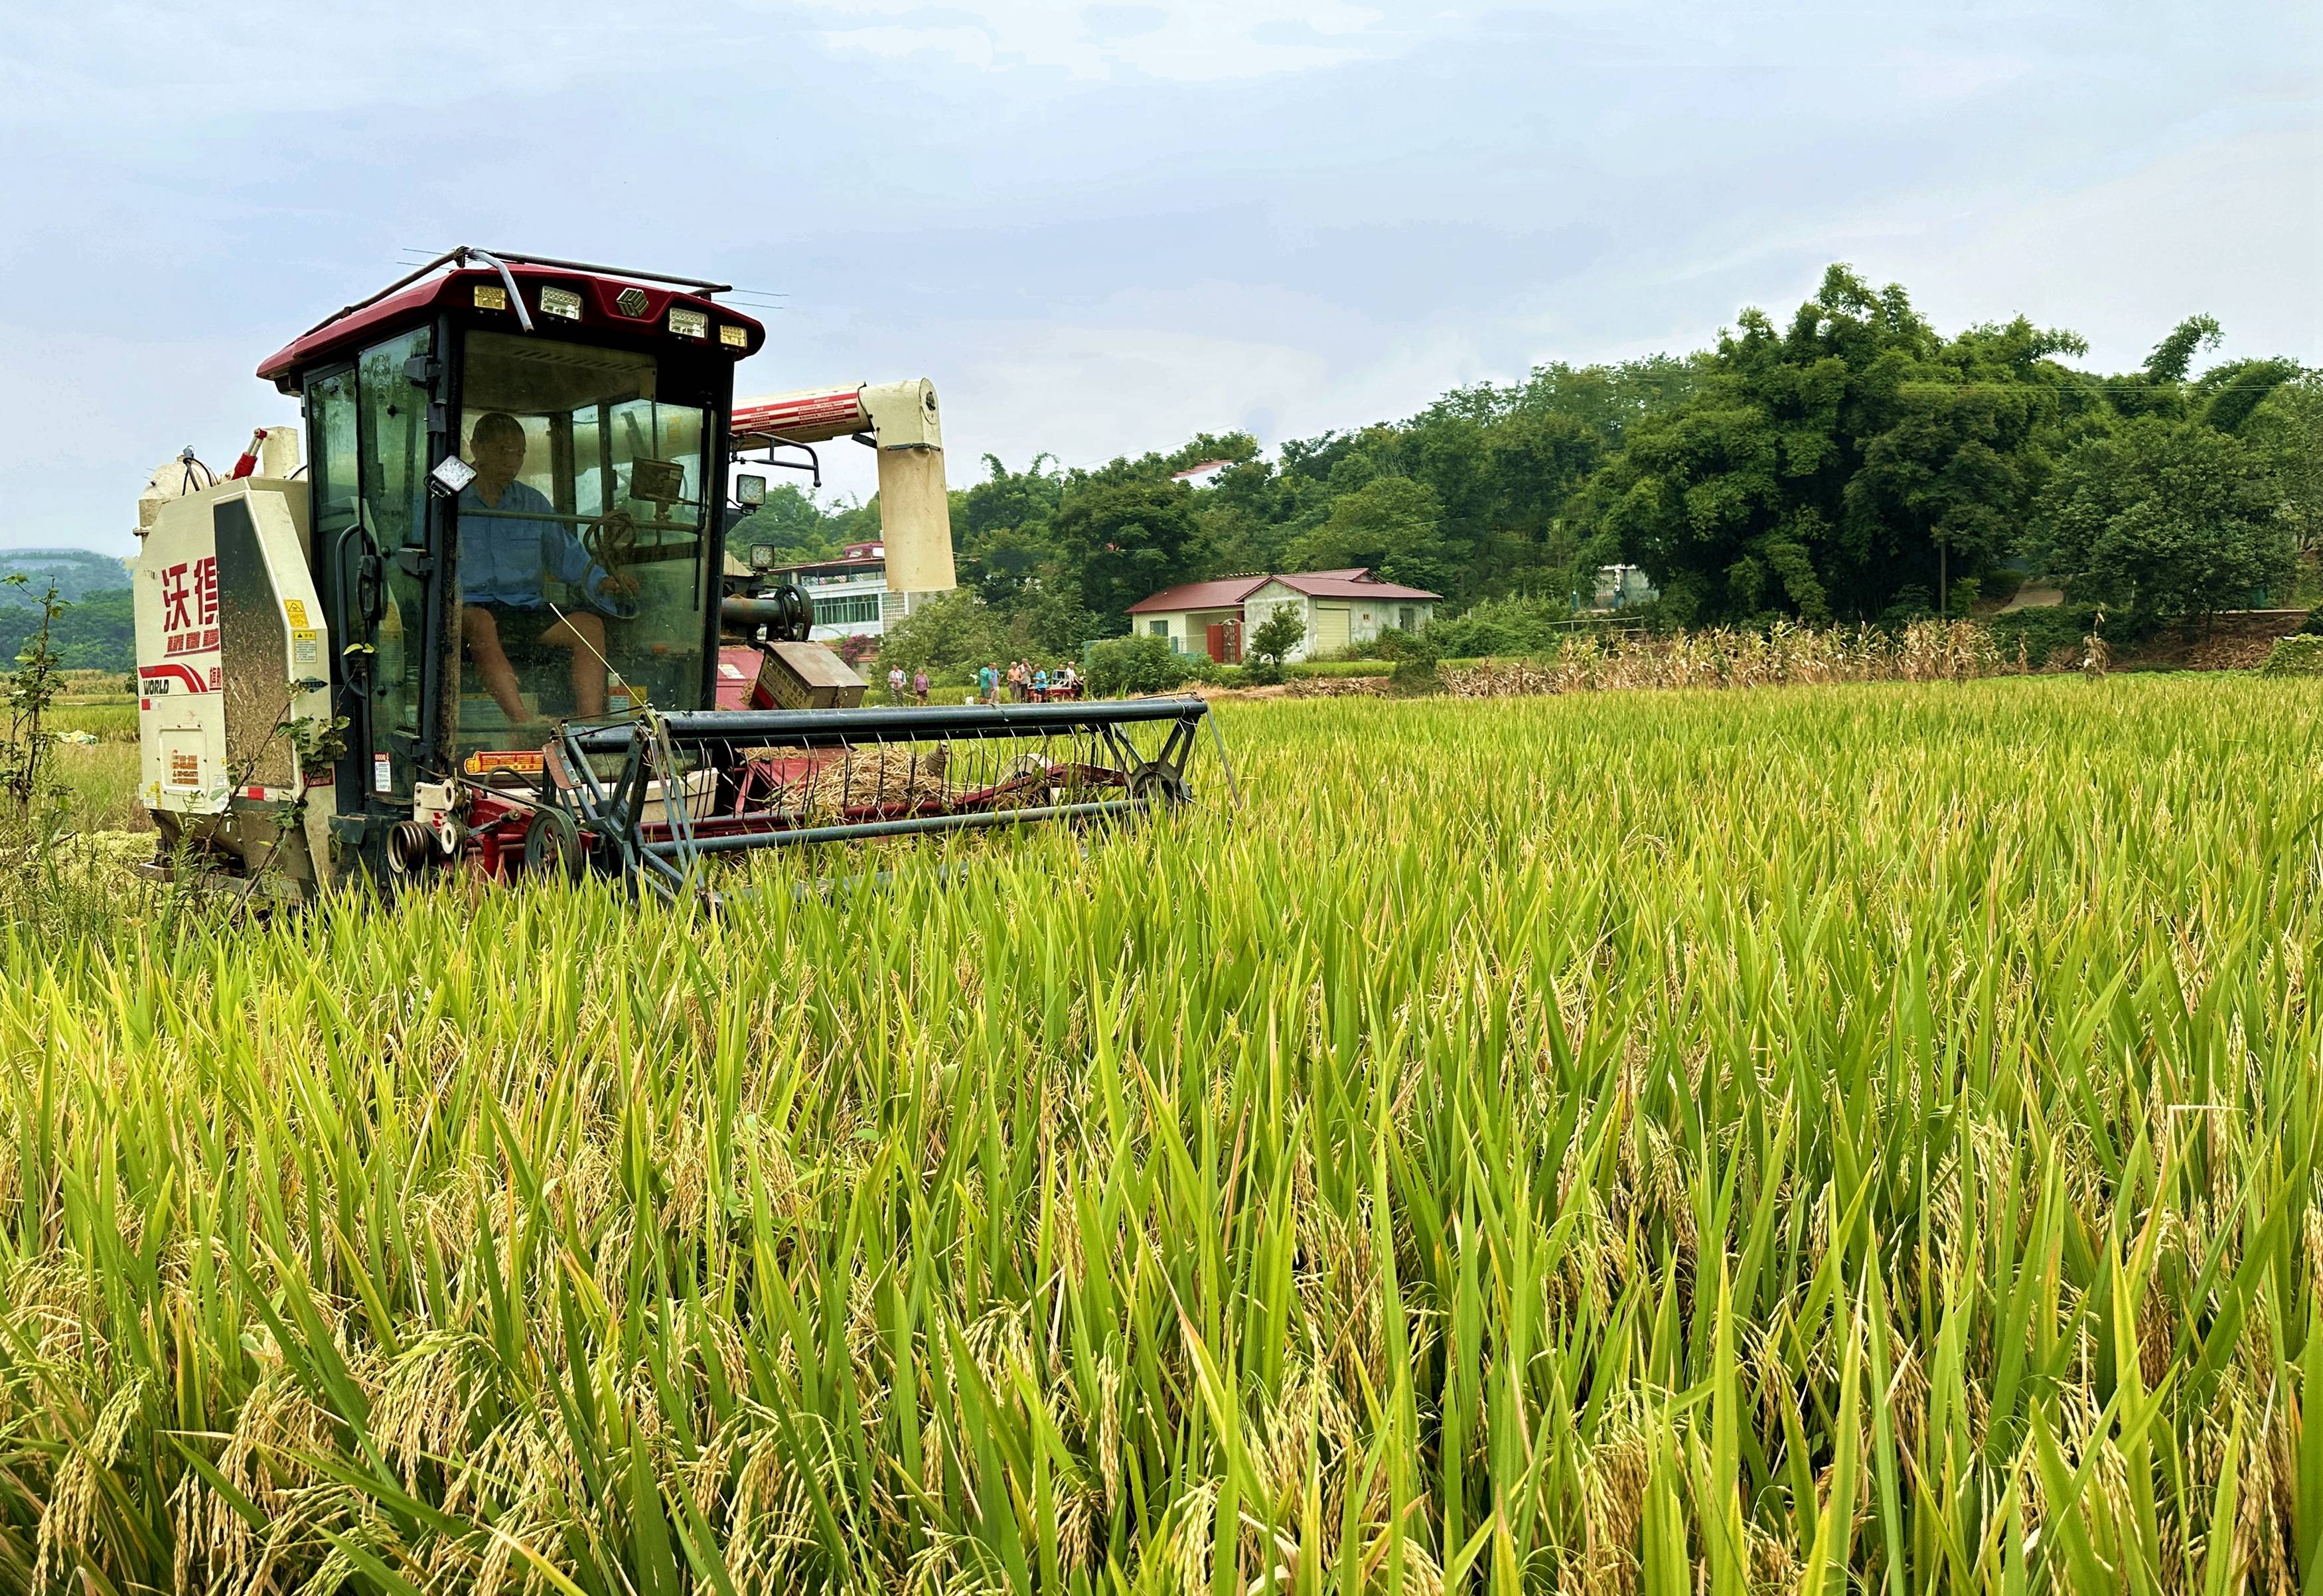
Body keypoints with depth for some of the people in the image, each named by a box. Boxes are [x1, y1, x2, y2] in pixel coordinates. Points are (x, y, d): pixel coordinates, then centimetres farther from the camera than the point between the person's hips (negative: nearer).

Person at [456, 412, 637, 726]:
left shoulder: (534, 503, 18)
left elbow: (569, 557, 21)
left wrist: (602, 582, -1)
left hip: (527, 608, 4)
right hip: (470, 606, -4)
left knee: (590, 624, -22)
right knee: (480, 623, -40)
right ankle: (526, 726, -52)